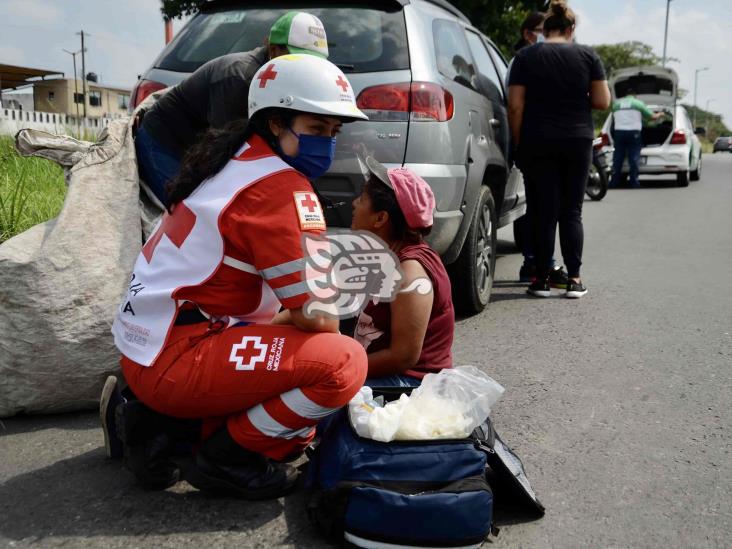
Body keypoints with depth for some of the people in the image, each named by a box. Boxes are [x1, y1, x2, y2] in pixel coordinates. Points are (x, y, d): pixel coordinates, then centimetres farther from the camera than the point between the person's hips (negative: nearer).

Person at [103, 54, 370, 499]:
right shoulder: (281, 187, -17)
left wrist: (283, 319, 13)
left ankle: (159, 423, 18)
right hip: (173, 359, -10)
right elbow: (316, 315, -17)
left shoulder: (235, 160, 13)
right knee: (345, 363, -22)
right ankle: (228, 458, -2)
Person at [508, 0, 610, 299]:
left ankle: (542, 279, 5)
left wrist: (518, 142, 3)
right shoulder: (588, 55, 3)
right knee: (571, 211, 7)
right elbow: (602, 101, 0)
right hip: (578, 142, 1)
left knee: (544, 212, 3)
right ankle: (574, 279, 5)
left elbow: (515, 106, -5)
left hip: (537, 143, -1)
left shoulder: (525, 57, 0)